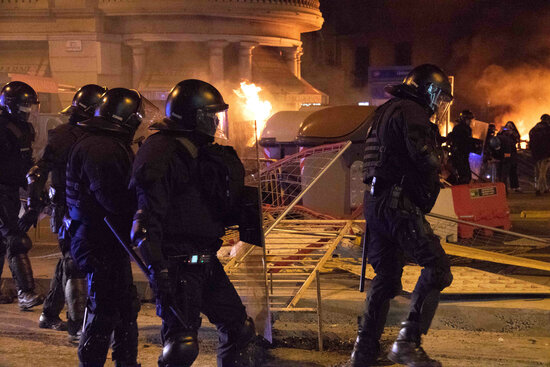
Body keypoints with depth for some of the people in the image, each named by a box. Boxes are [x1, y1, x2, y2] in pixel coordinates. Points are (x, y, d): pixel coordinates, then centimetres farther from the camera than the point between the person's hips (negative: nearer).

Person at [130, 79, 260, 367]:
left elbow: (225, 209, 14)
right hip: (177, 266, -9)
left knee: (239, 329, 14)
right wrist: (158, 269, -29)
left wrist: (229, 171, -3)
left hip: (205, 264, 9)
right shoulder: (163, 155, -15)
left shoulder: (203, 154, 13)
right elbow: (148, 219, -22)